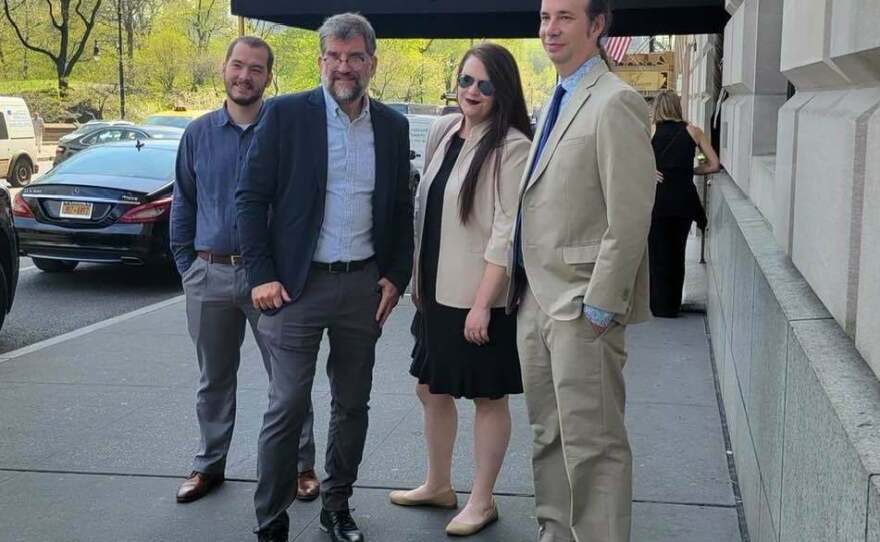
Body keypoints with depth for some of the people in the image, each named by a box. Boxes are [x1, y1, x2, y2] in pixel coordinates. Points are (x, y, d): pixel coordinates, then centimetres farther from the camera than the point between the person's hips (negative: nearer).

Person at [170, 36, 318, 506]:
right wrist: (185, 265, 8)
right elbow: (183, 205, 12)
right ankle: (209, 463, 28)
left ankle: (301, 465, 18)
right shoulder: (198, 133, 6)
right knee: (214, 379, 15)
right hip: (209, 276, 3)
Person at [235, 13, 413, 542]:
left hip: (365, 284, 4)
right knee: (288, 408, -1)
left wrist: (396, 276, 4)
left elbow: (401, 208, 13)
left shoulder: (393, 126, 6)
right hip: (298, 283, -3)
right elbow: (251, 197, -4)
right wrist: (262, 275, -9)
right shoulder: (286, 114, -5)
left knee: (353, 405, 13)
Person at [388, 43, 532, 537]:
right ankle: (438, 485, 36)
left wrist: (482, 303, -21)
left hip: (480, 298, -7)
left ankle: (482, 501, 22)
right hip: (437, 290, 7)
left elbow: (507, 232, -18)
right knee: (433, 389, 17)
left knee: (488, 397, 7)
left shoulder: (512, 147, -14)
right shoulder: (443, 130, 7)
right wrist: (417, 276, 14)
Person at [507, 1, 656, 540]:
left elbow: (630, 219, -18)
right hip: (537, 300, 9)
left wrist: (599, 306, -18)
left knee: (592, 443, -1)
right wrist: (525, 289, 14)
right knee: (547, 434, 17)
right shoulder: (559, 102, 15)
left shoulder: (614, 103, -14)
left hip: (581, 307, -9)